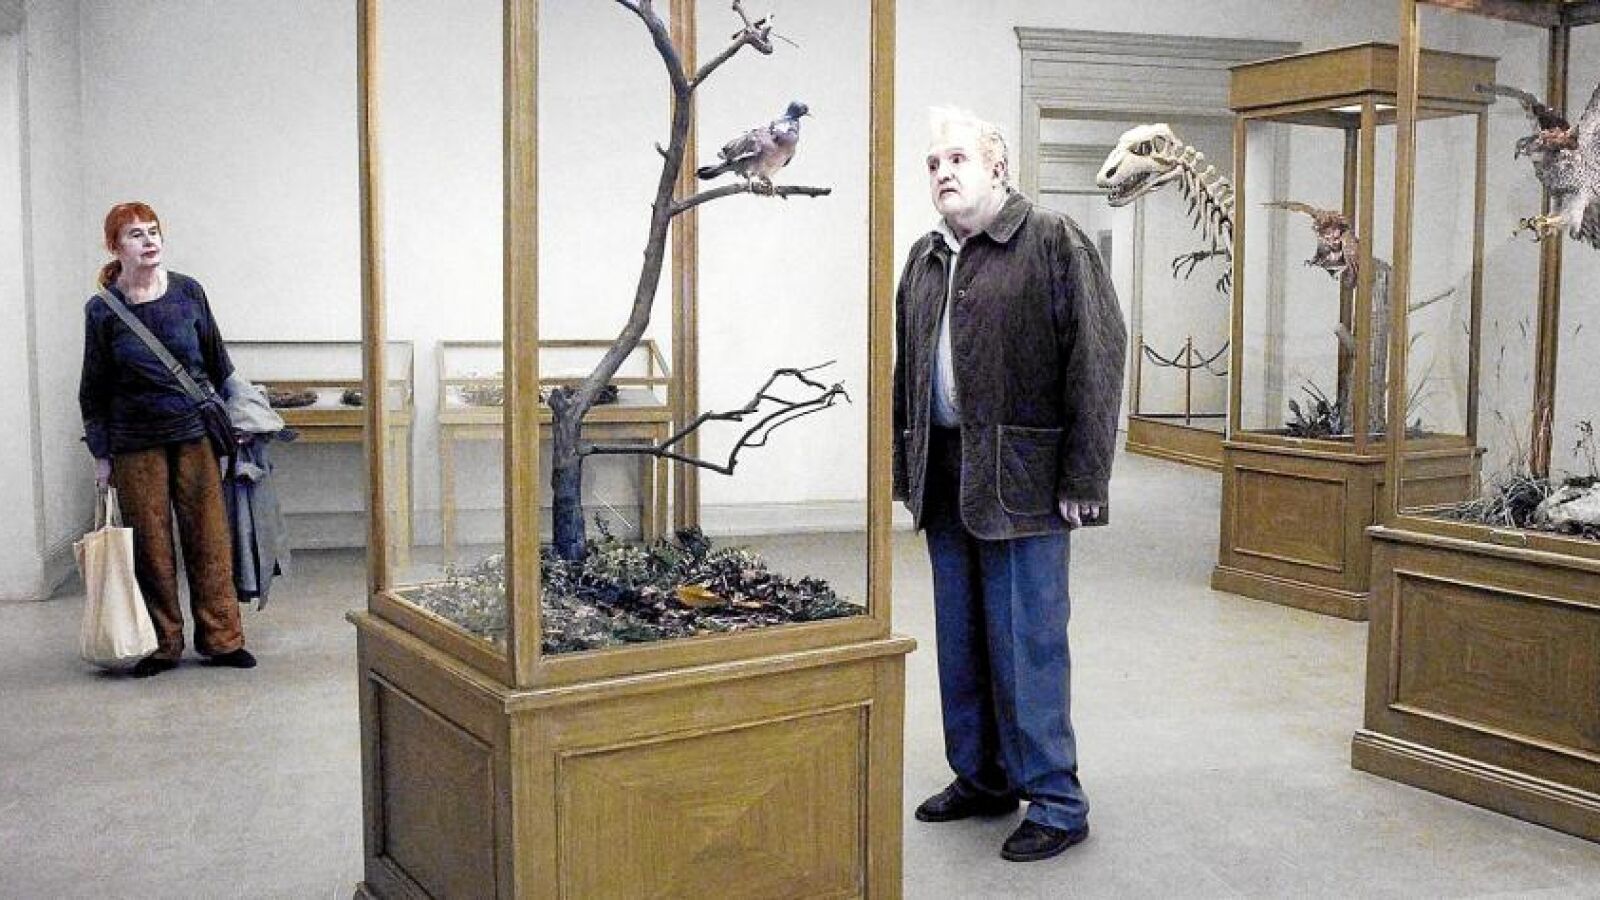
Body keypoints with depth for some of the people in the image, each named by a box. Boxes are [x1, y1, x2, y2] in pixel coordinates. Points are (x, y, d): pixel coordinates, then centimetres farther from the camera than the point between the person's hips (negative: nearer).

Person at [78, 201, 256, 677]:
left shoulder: (188, 291, 0)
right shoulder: (102, 311, -2)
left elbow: (218, 363, 10)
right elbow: (94, 389, 4)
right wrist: (101, 454, 2)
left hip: (195, 432, 1)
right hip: (136, 443, -1)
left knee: (209, 538, 3)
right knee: (151, 545, 5)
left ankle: (221, 639, 12)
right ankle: (162, 645, 17)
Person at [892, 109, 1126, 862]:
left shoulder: (1053, 243, -7)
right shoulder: (924, 258, 14)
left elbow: (1098, 359, -12)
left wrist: (1082, 477, -15)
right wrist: (904, 465, 11)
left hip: (1021, 481, -7)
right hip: (945, 481, 7)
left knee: (1026, 644, -2)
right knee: (960, 643, 14)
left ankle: (1056, 802, 12)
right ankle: (980, 779, 29)